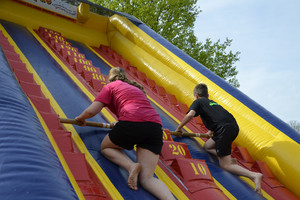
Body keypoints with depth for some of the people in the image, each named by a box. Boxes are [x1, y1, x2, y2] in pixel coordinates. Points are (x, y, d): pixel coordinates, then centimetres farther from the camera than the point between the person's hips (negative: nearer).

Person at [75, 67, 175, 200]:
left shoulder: (110, 86, 17)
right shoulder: (136, 88, 35)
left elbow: (91, 111, 7)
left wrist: (81, 118, 29)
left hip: (131, 123, -5)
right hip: (155, 125, 6)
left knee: (105, 147, 24)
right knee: (147, 178, 3)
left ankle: (131, 166, -5)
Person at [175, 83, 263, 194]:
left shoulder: (198, 102, 12)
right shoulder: (212, 102, 33)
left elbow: (190, 114, -8)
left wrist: (179, 128, 5)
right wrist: (211, 131, 62)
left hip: (225, 129, -8)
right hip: (234, 126, 8)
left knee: (224, 165, -1)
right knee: (207, 146, 26)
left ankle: (254, 175, -20)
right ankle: (229, 159, 4)